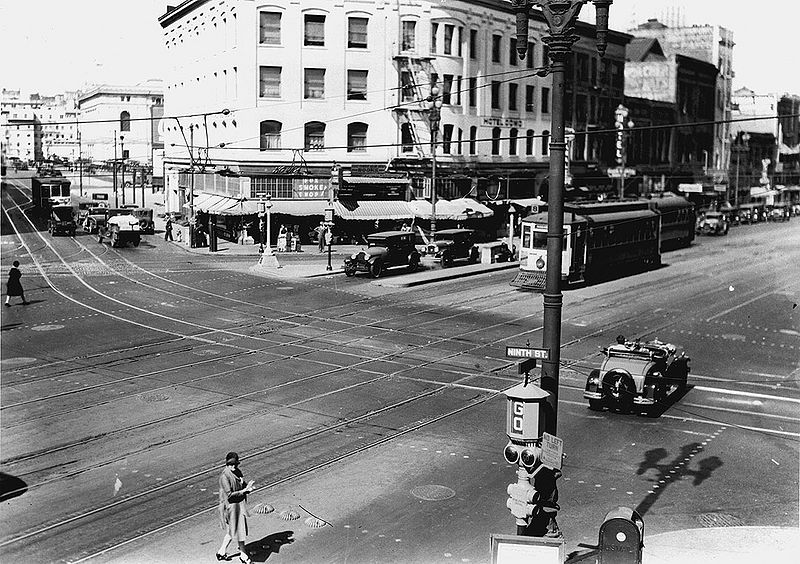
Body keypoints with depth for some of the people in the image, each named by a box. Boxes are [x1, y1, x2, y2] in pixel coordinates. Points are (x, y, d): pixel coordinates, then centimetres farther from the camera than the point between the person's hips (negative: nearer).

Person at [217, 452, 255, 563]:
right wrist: (244, 490, -23)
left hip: (239, 504, 8)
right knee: (239, 530, 3)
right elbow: (229, 494, -24)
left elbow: (242, 486, 9)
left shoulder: (237, 472, 3)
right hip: (231, 505, -8)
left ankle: (221, 552, 33)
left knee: (232, 531, 19)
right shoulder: (224, 476, -22)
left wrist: (247, 486, -13)